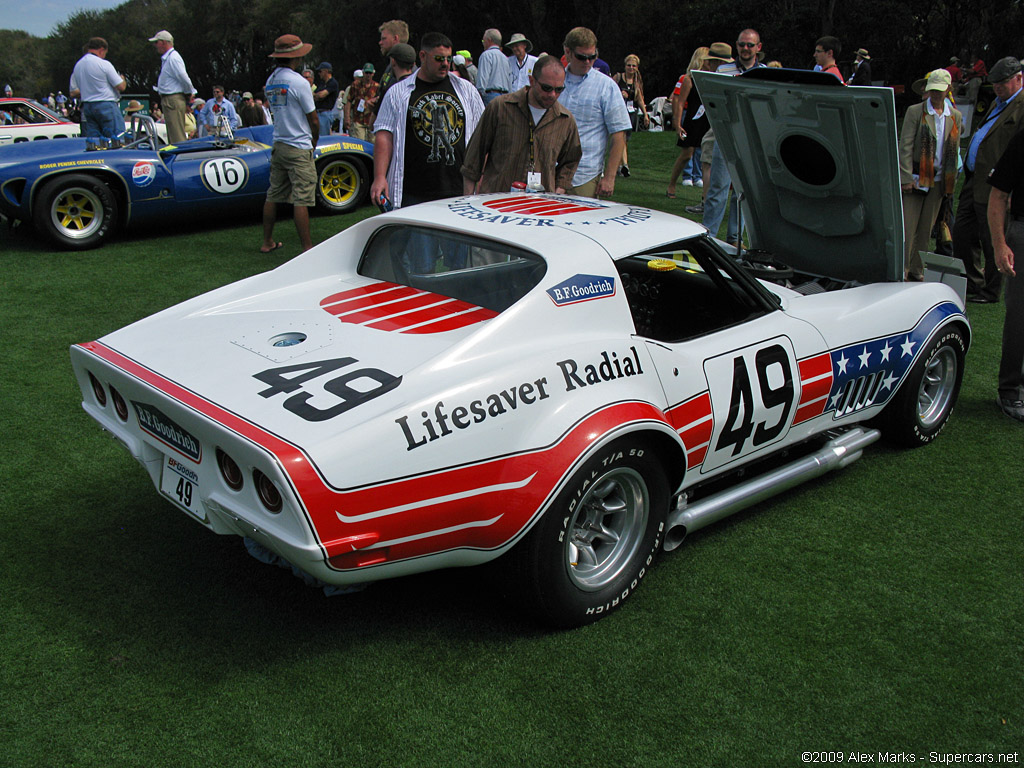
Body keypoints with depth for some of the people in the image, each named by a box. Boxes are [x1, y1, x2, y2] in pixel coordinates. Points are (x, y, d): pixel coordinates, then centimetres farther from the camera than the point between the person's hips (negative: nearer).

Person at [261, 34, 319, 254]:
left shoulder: (270, 81, 11)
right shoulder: (299, 82, -13)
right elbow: (313, 120, -8)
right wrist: (314, 141, 11)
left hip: (278, 146, 8)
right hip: (299, 149, -8)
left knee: (273, 196, 14)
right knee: (301, 200, -8)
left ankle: (267, 242, 22)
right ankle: (307, 248, -6)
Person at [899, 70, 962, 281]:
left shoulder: (955, 117, 9)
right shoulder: (915, 112, -3)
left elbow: (955, 151, 13)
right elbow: (905, 146, -7)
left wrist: (951, 181, 8)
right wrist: (906, 177, -14)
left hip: (939, 180, 4)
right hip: (917, 176, -4)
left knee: (926, 228, 9)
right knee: (907, 226, -6)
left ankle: (916, 270, 16)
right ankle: (901, 269, 0)